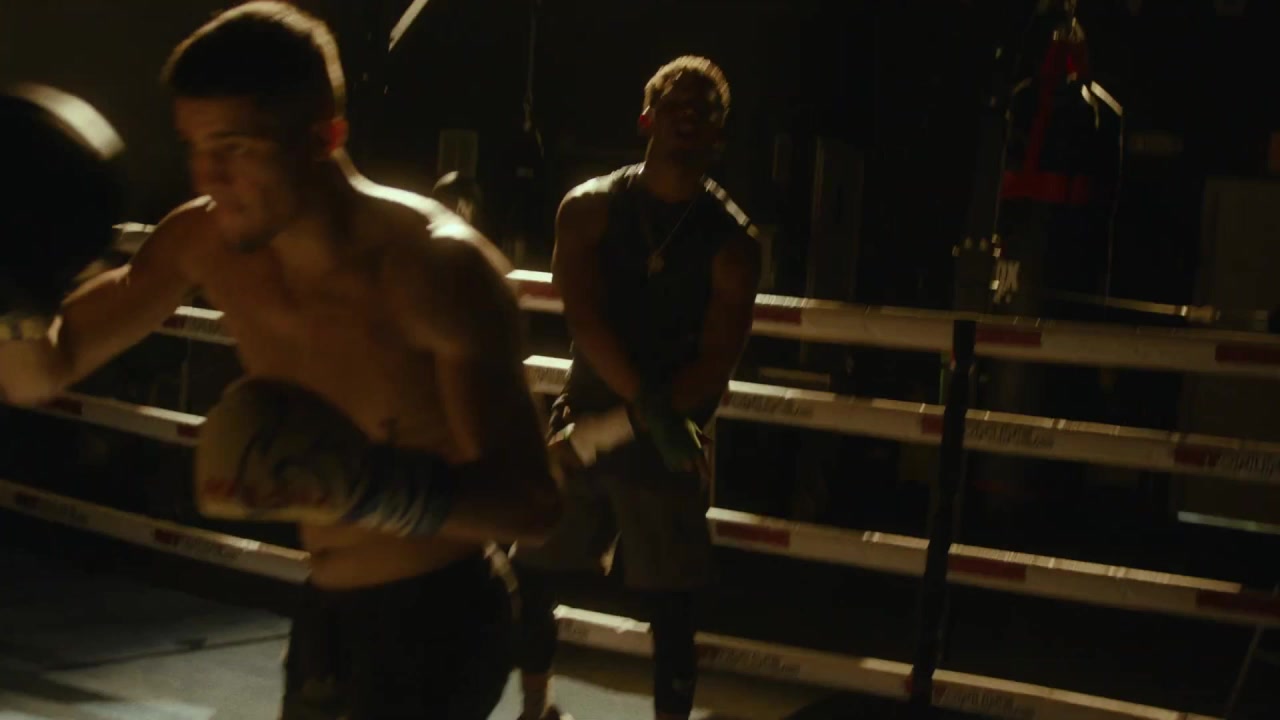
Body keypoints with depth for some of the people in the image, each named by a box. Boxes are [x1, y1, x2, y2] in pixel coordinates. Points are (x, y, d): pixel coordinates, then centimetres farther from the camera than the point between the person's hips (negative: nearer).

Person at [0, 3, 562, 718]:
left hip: (437, 621, -7)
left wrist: (365, 484, -45)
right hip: (326, 610, 7)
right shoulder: (205, 242, -7)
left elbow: (532, 503, -29)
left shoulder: (438, 267, -25)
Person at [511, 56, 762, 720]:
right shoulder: (589, 208, -3)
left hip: (666, 440, -2)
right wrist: (649, 406, -27)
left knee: (670, 606, 1)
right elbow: (584, 319, -15)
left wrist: (615, 429, -20)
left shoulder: (732, 243, -6)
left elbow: (716, 367, -12)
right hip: (582, 416, 2)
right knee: (530, 573, 12)